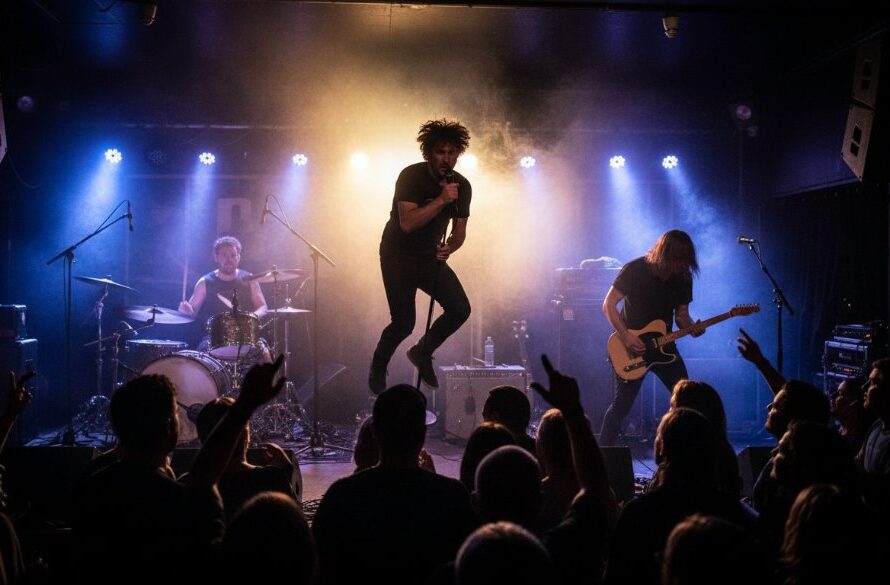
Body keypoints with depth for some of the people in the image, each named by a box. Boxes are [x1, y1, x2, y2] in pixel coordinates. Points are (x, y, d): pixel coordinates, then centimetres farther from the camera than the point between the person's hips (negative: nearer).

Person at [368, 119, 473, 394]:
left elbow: (459, 230, 3)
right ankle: (378, 368, 20)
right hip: (398, 257, -5)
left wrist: (448, 248, -19)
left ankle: (422, 353, 15)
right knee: (404, 323, -11)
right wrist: (442, 200, -36)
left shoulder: (462, 186, -4)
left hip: (431, 257, 5)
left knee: (460, 309, -10)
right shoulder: (411, 177, -20)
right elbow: (407, 223, -31)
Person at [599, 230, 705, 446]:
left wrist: (691, 326, -14)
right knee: (622, 403, -4)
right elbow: (609, 304, -13)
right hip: (631, 347, -5)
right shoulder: (636, 269, -15)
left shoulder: (683, 277, 0)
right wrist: (625, 336, -21)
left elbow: (681, 313, 9)